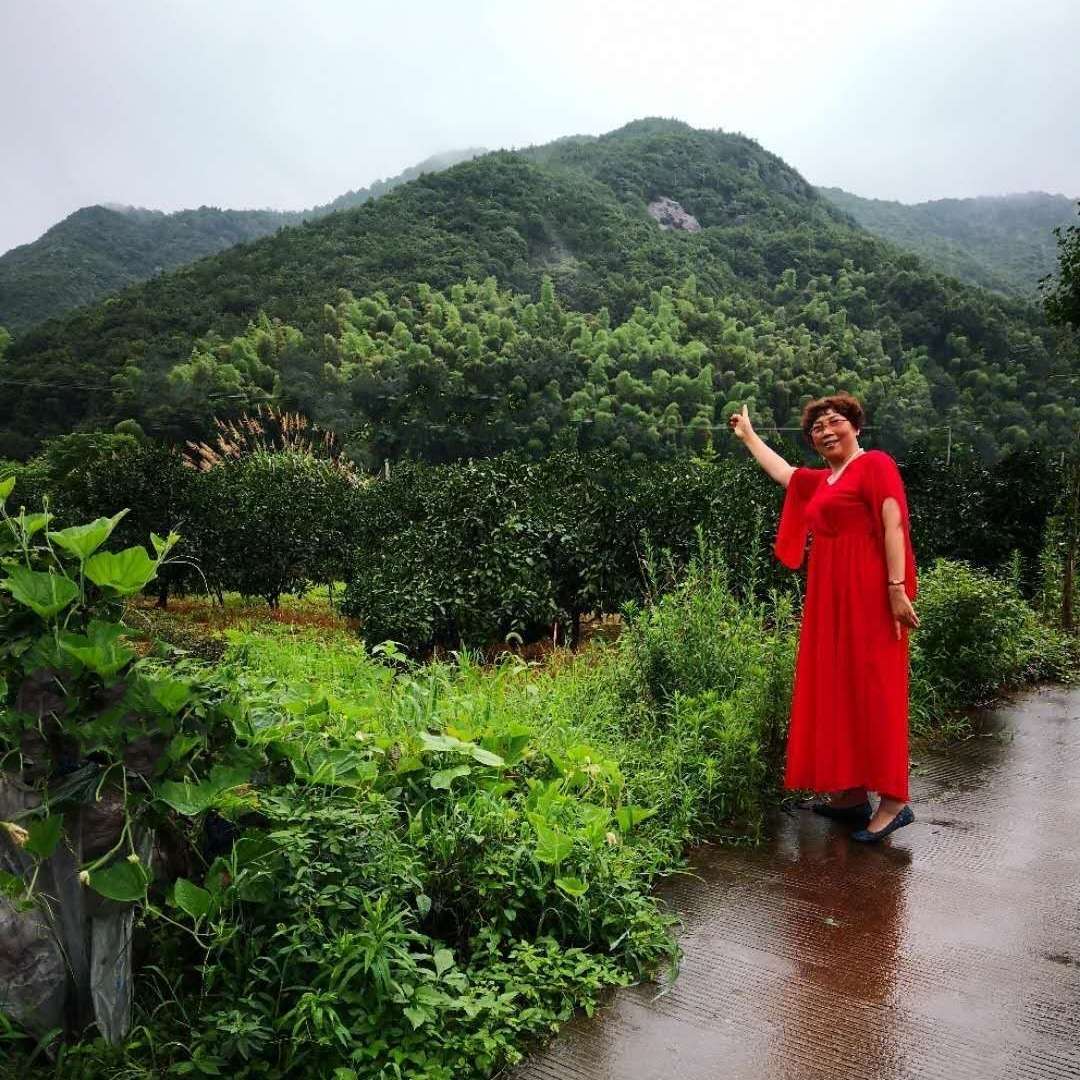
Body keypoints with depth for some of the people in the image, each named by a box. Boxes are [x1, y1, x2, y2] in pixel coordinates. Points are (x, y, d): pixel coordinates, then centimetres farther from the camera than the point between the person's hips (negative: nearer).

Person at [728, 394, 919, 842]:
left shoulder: (875, 464, -3)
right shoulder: (819, 481, 20)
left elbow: (894, 524, -13)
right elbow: (780, 471, 38)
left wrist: (897, 587, -21)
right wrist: (747, 434, 46)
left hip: (869, 593, -8)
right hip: (829, 596, 9)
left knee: (872, 689, -9)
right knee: (835, 690, 8)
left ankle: (893, 801, -4)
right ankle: (852, 793, 14)